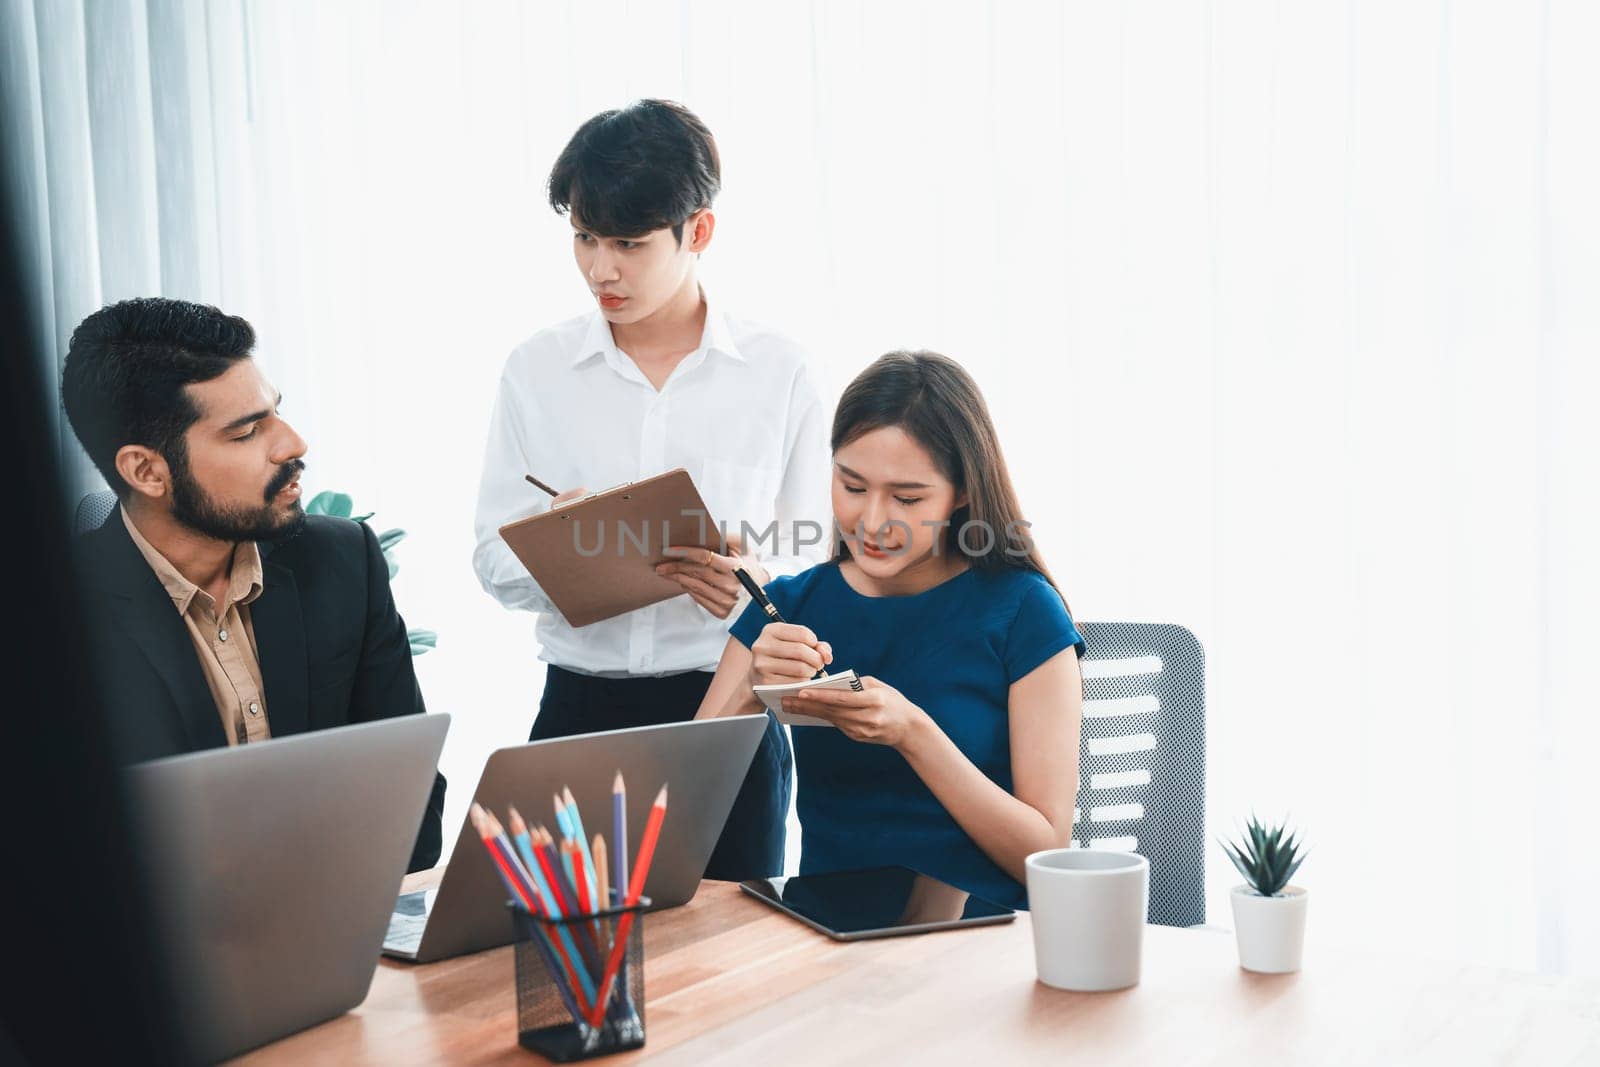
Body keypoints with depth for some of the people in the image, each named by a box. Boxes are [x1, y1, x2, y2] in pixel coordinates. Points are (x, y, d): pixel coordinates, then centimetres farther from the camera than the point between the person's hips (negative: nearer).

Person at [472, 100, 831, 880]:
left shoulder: (776, 371, 0)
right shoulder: (536, 370, 4)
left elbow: (815, 556, 2)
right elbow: (494, 561, 3)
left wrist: (756, 583, -18)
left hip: (728, 711, -1)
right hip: (581, 707, 1)